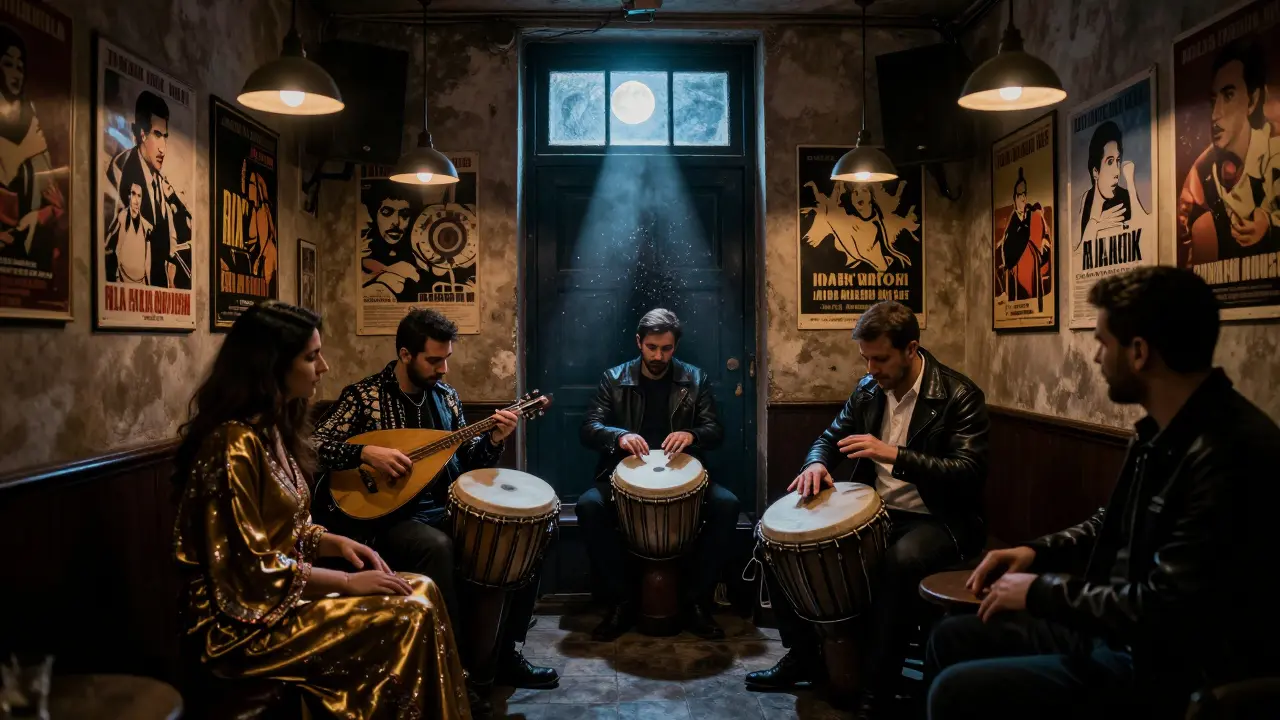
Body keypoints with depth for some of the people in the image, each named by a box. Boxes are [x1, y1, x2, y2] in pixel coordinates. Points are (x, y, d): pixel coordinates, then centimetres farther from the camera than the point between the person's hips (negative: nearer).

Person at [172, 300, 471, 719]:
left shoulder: (273, 429, 8)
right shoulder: (234, 444, -22)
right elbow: (253, 569, -22)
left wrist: (338, 544, 0)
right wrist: (346, 581, -16)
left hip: (280, 591, 9)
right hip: (245, 620, -9)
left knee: (421, 592, -1)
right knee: (410, 617, -16)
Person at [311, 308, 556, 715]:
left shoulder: (446, 396, 10)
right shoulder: (364, 396, -7)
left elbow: (466, 464, 12)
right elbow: (313, 447, -15)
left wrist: (493, 440, -7)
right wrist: (367, 453, -27)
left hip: (445, 508, 6)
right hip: (390, 516, -6)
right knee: (436, 546, -38)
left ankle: (504, 653, 0)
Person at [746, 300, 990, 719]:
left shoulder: (959, 396, -14)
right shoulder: (868, 389, 4)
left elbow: (970, 473, -23)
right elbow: (832, 436, 13)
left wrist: (895, 455, -33)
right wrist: (817, 464, -12)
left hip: (936, 520, -6)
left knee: (900, 561, -40)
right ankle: (803, 654, 9)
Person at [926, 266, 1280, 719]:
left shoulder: (1230, 452, -27)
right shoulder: (1164, 430, 5)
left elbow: (1165, 610, -29)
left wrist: (1042, 591, -16)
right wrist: (1037, 551, 5)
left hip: (1170, 673, -9)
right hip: (1116, 631, 10)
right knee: (952, 639, 9)